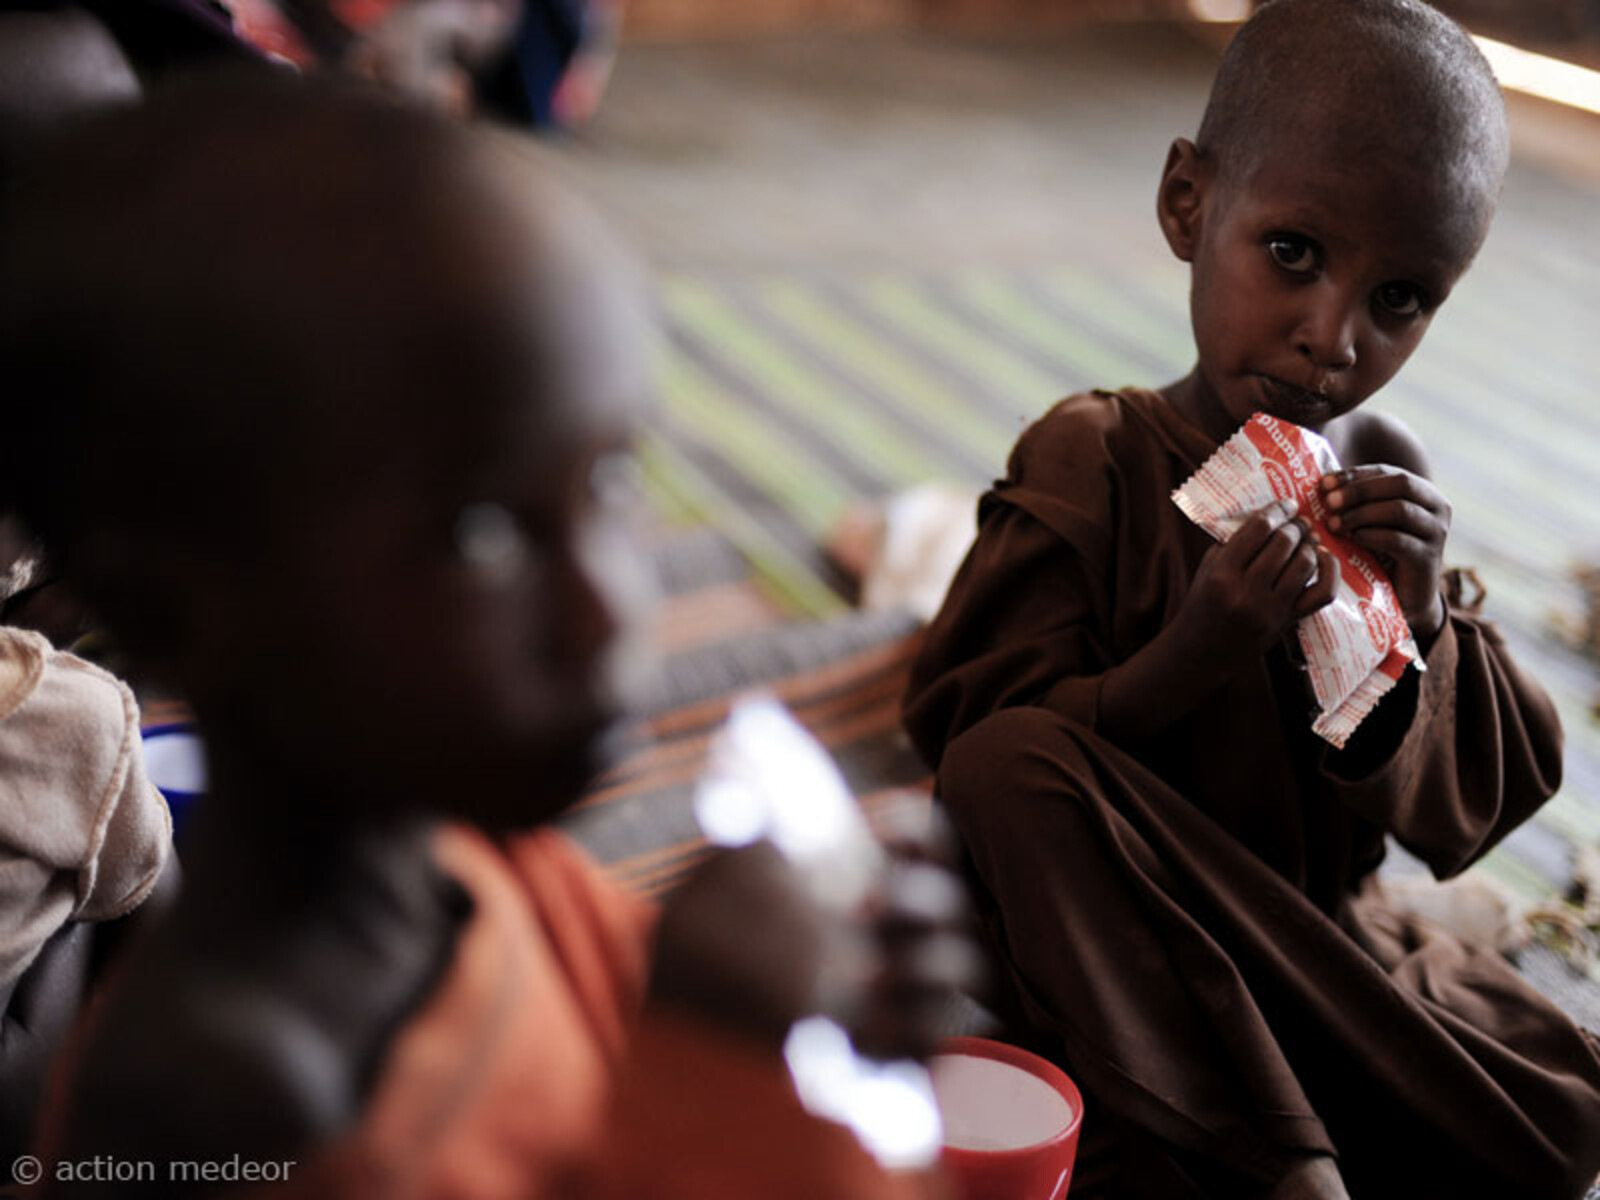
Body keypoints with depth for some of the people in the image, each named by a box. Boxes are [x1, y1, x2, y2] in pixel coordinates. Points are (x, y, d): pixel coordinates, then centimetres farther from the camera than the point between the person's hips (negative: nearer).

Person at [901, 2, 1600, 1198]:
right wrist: (1189, 660, -32)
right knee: (1008, 763, -33)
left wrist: (1423, 626, -20)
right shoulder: (1090, 462, -15)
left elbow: (1464, 809, 0)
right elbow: (985, 740, -17)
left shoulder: (1391, 483, -2)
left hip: (1326, 931, 4)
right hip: (1118, 947, -3)